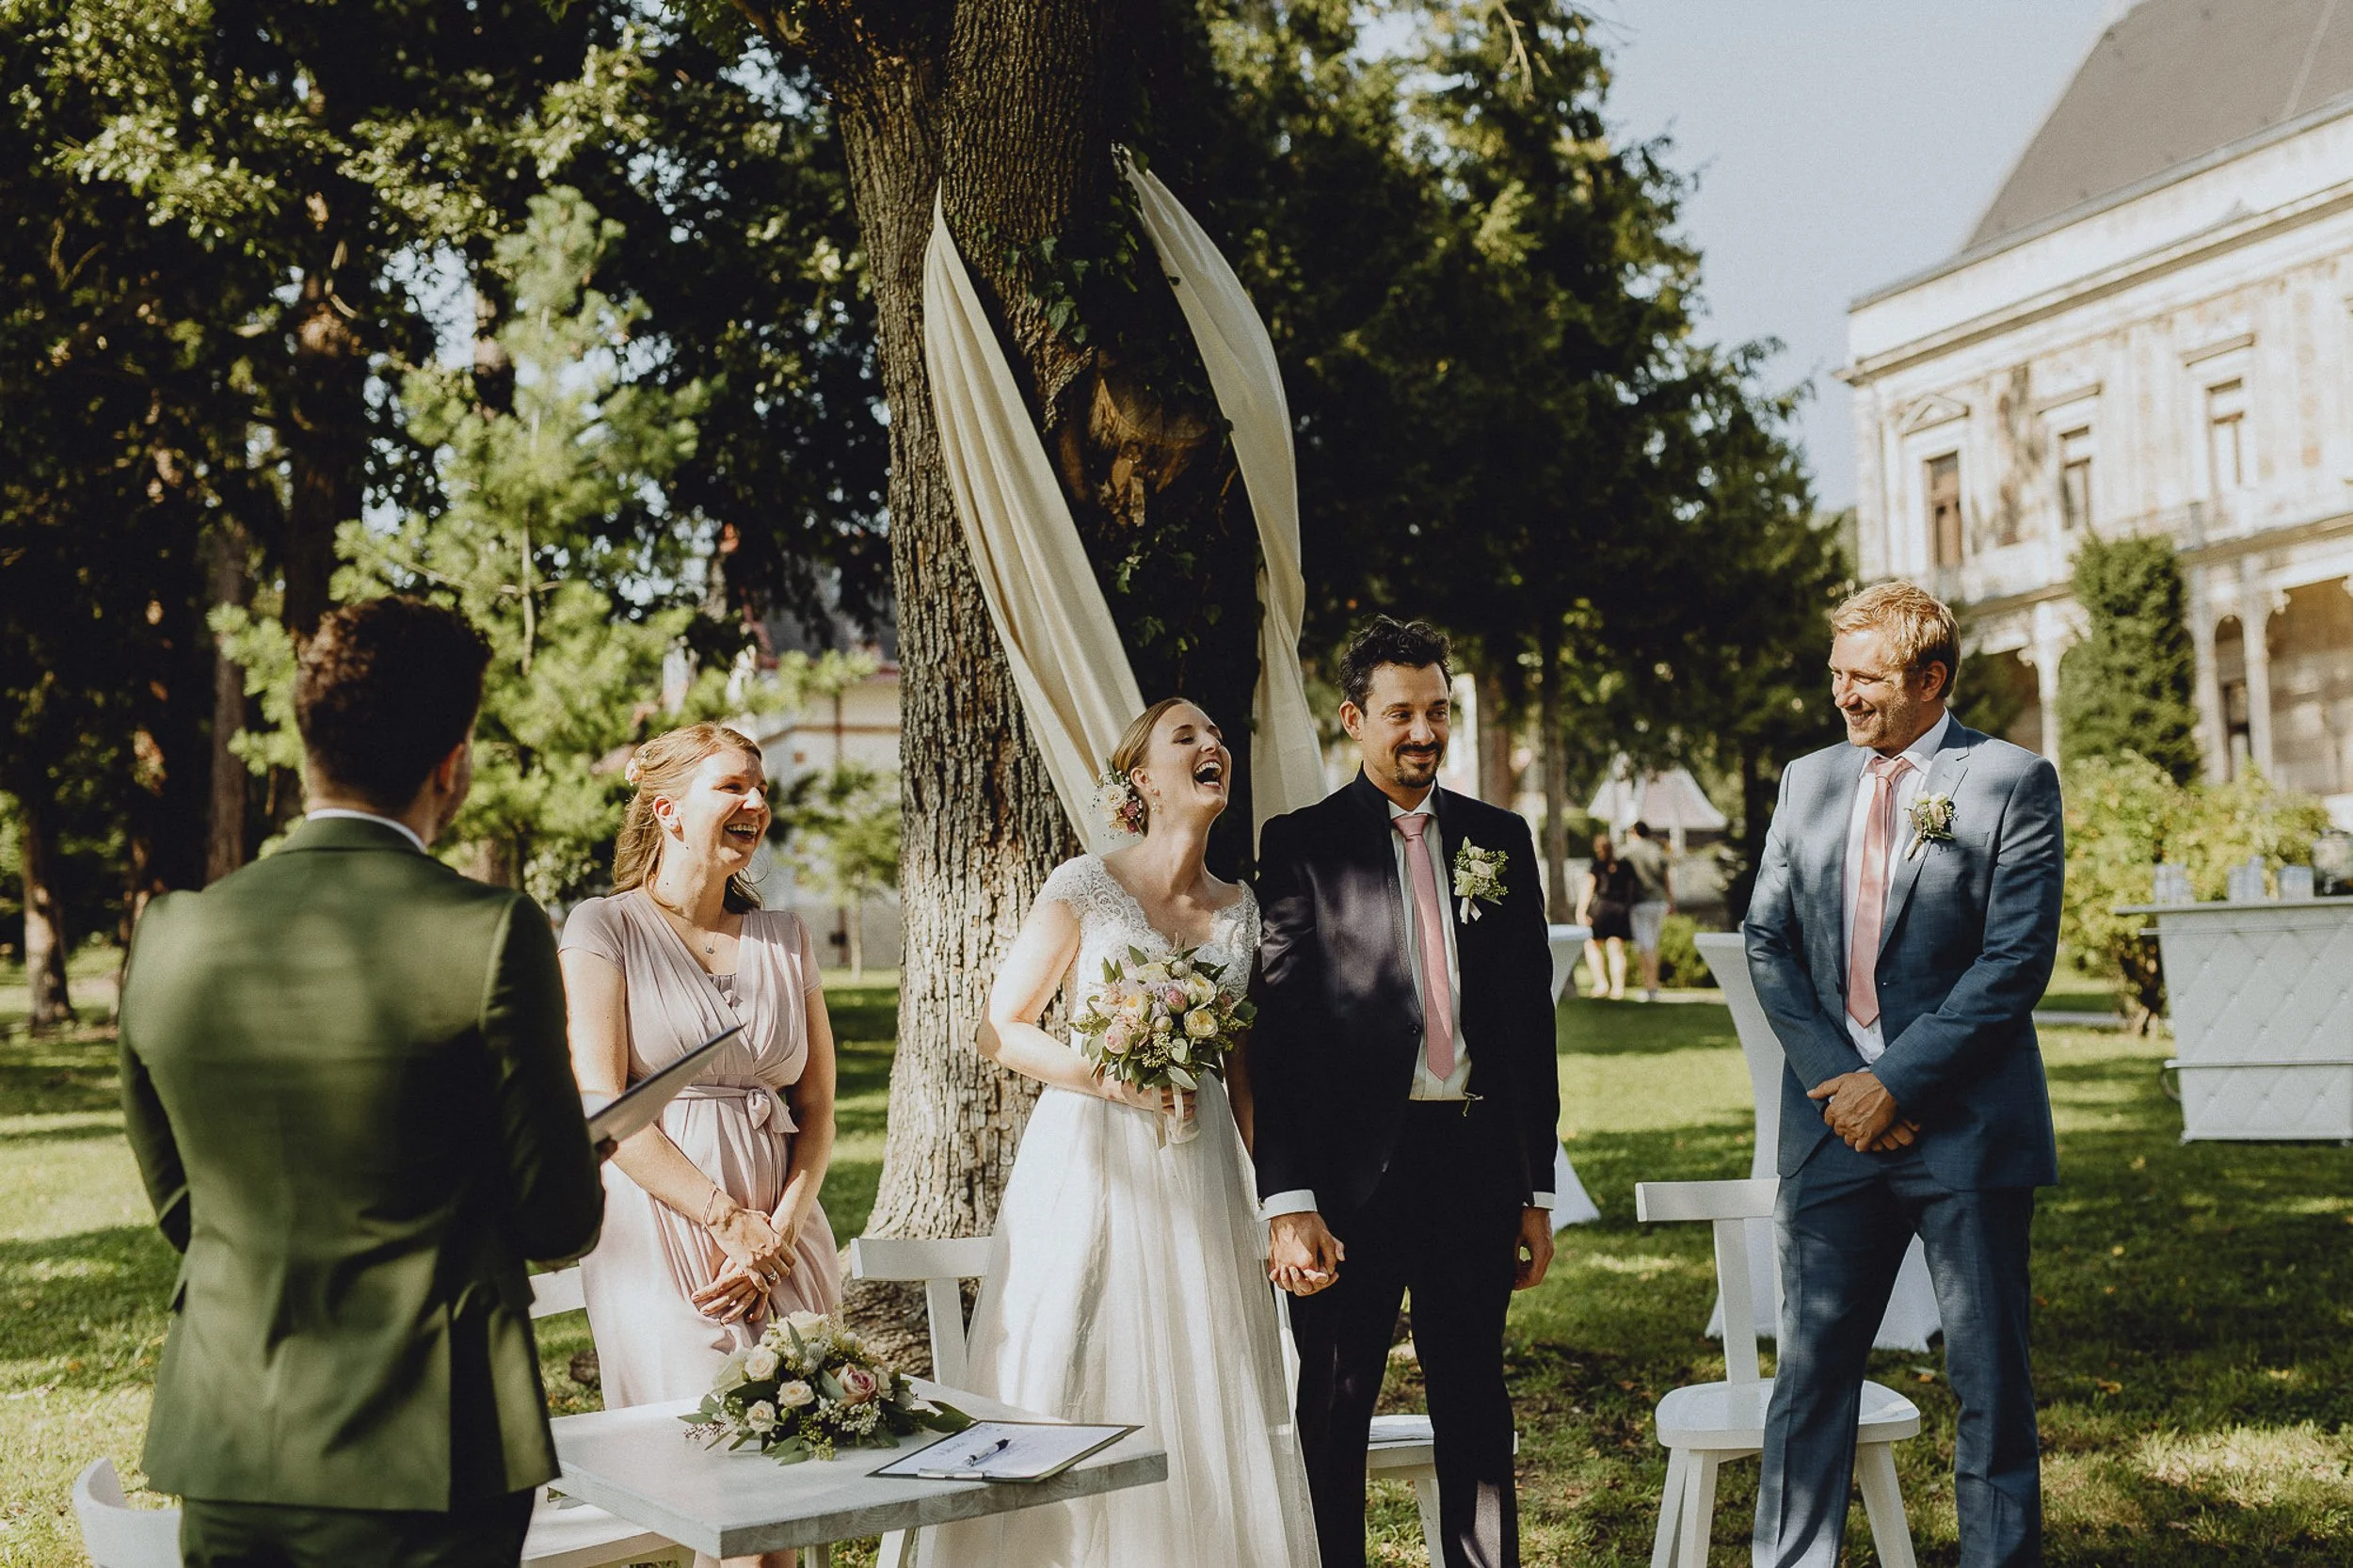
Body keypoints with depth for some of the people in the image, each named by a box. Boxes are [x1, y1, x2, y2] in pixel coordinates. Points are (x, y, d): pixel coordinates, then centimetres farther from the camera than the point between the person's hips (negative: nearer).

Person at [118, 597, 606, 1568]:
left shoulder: (168, 939, -1)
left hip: (221, 1457, 4)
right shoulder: (491, 935, -15)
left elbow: (178, 1210, 11)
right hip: (423, 1458, -4)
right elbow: (560, 1224, -8)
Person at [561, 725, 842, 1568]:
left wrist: (777, 1231, -7)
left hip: (783, 1237, 5)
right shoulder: (603, 928, -1)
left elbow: (817, 1109, 9)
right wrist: (729, 1218, -13)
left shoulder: (786, 938, 13)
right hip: (659, 1235, -4)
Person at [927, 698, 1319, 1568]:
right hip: (1089, 1172, -3)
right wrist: (1114, 1080, -16)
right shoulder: (1084, 887, -5)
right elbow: (1001, 1029, -4)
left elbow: (1246, 1077, 11)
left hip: (1200, 1181, 4)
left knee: (1205, 1409, 4)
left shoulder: (1244, 911, 6)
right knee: (1072, 1404, 0)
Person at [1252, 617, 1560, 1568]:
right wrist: (1288, 1201, -13)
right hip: (1352, 1169, -3)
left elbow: (1532, 1017, 11)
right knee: (1335, 1410, 8)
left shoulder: (1499, 839, 9)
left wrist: (1538, 1188, 9)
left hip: (1475, 1163, 3)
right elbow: (1276, 1030, -6)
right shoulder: (1301, 846, -2)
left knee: (1476, 1407, 12)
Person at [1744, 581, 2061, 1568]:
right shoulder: (1807, 782, 12)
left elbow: (2017, 961, -10)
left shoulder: (2011, 782, -3)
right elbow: (1768, 942, 9)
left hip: (1967, 1127, -4)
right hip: (1836, 1121, 4)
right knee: (1811, 1369, 7)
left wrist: (1898, 1082, -13)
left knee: (1990, 1381, 4)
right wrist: (1839, 1079, -5)